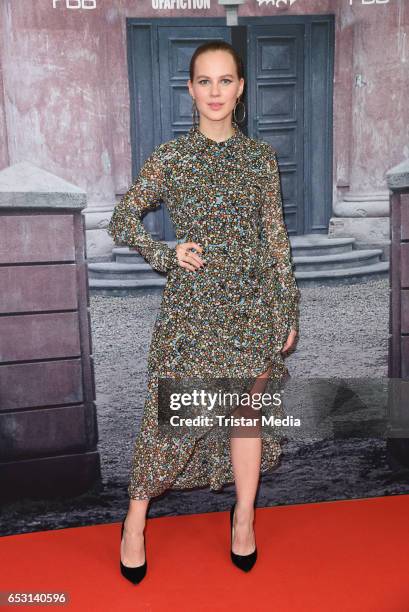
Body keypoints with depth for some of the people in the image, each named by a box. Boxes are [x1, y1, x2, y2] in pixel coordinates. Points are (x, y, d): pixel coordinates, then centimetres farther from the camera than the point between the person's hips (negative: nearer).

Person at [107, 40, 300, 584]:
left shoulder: (261, 157, 5)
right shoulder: (170, 157, -1)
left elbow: (276, 239, 6)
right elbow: (122, 220, 4)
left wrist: (287, 310, 5)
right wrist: (166, 254, -11)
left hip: (252, 304, 2)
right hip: (191, 304, -2)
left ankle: (244, 515, 31)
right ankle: (135, 519, 23)